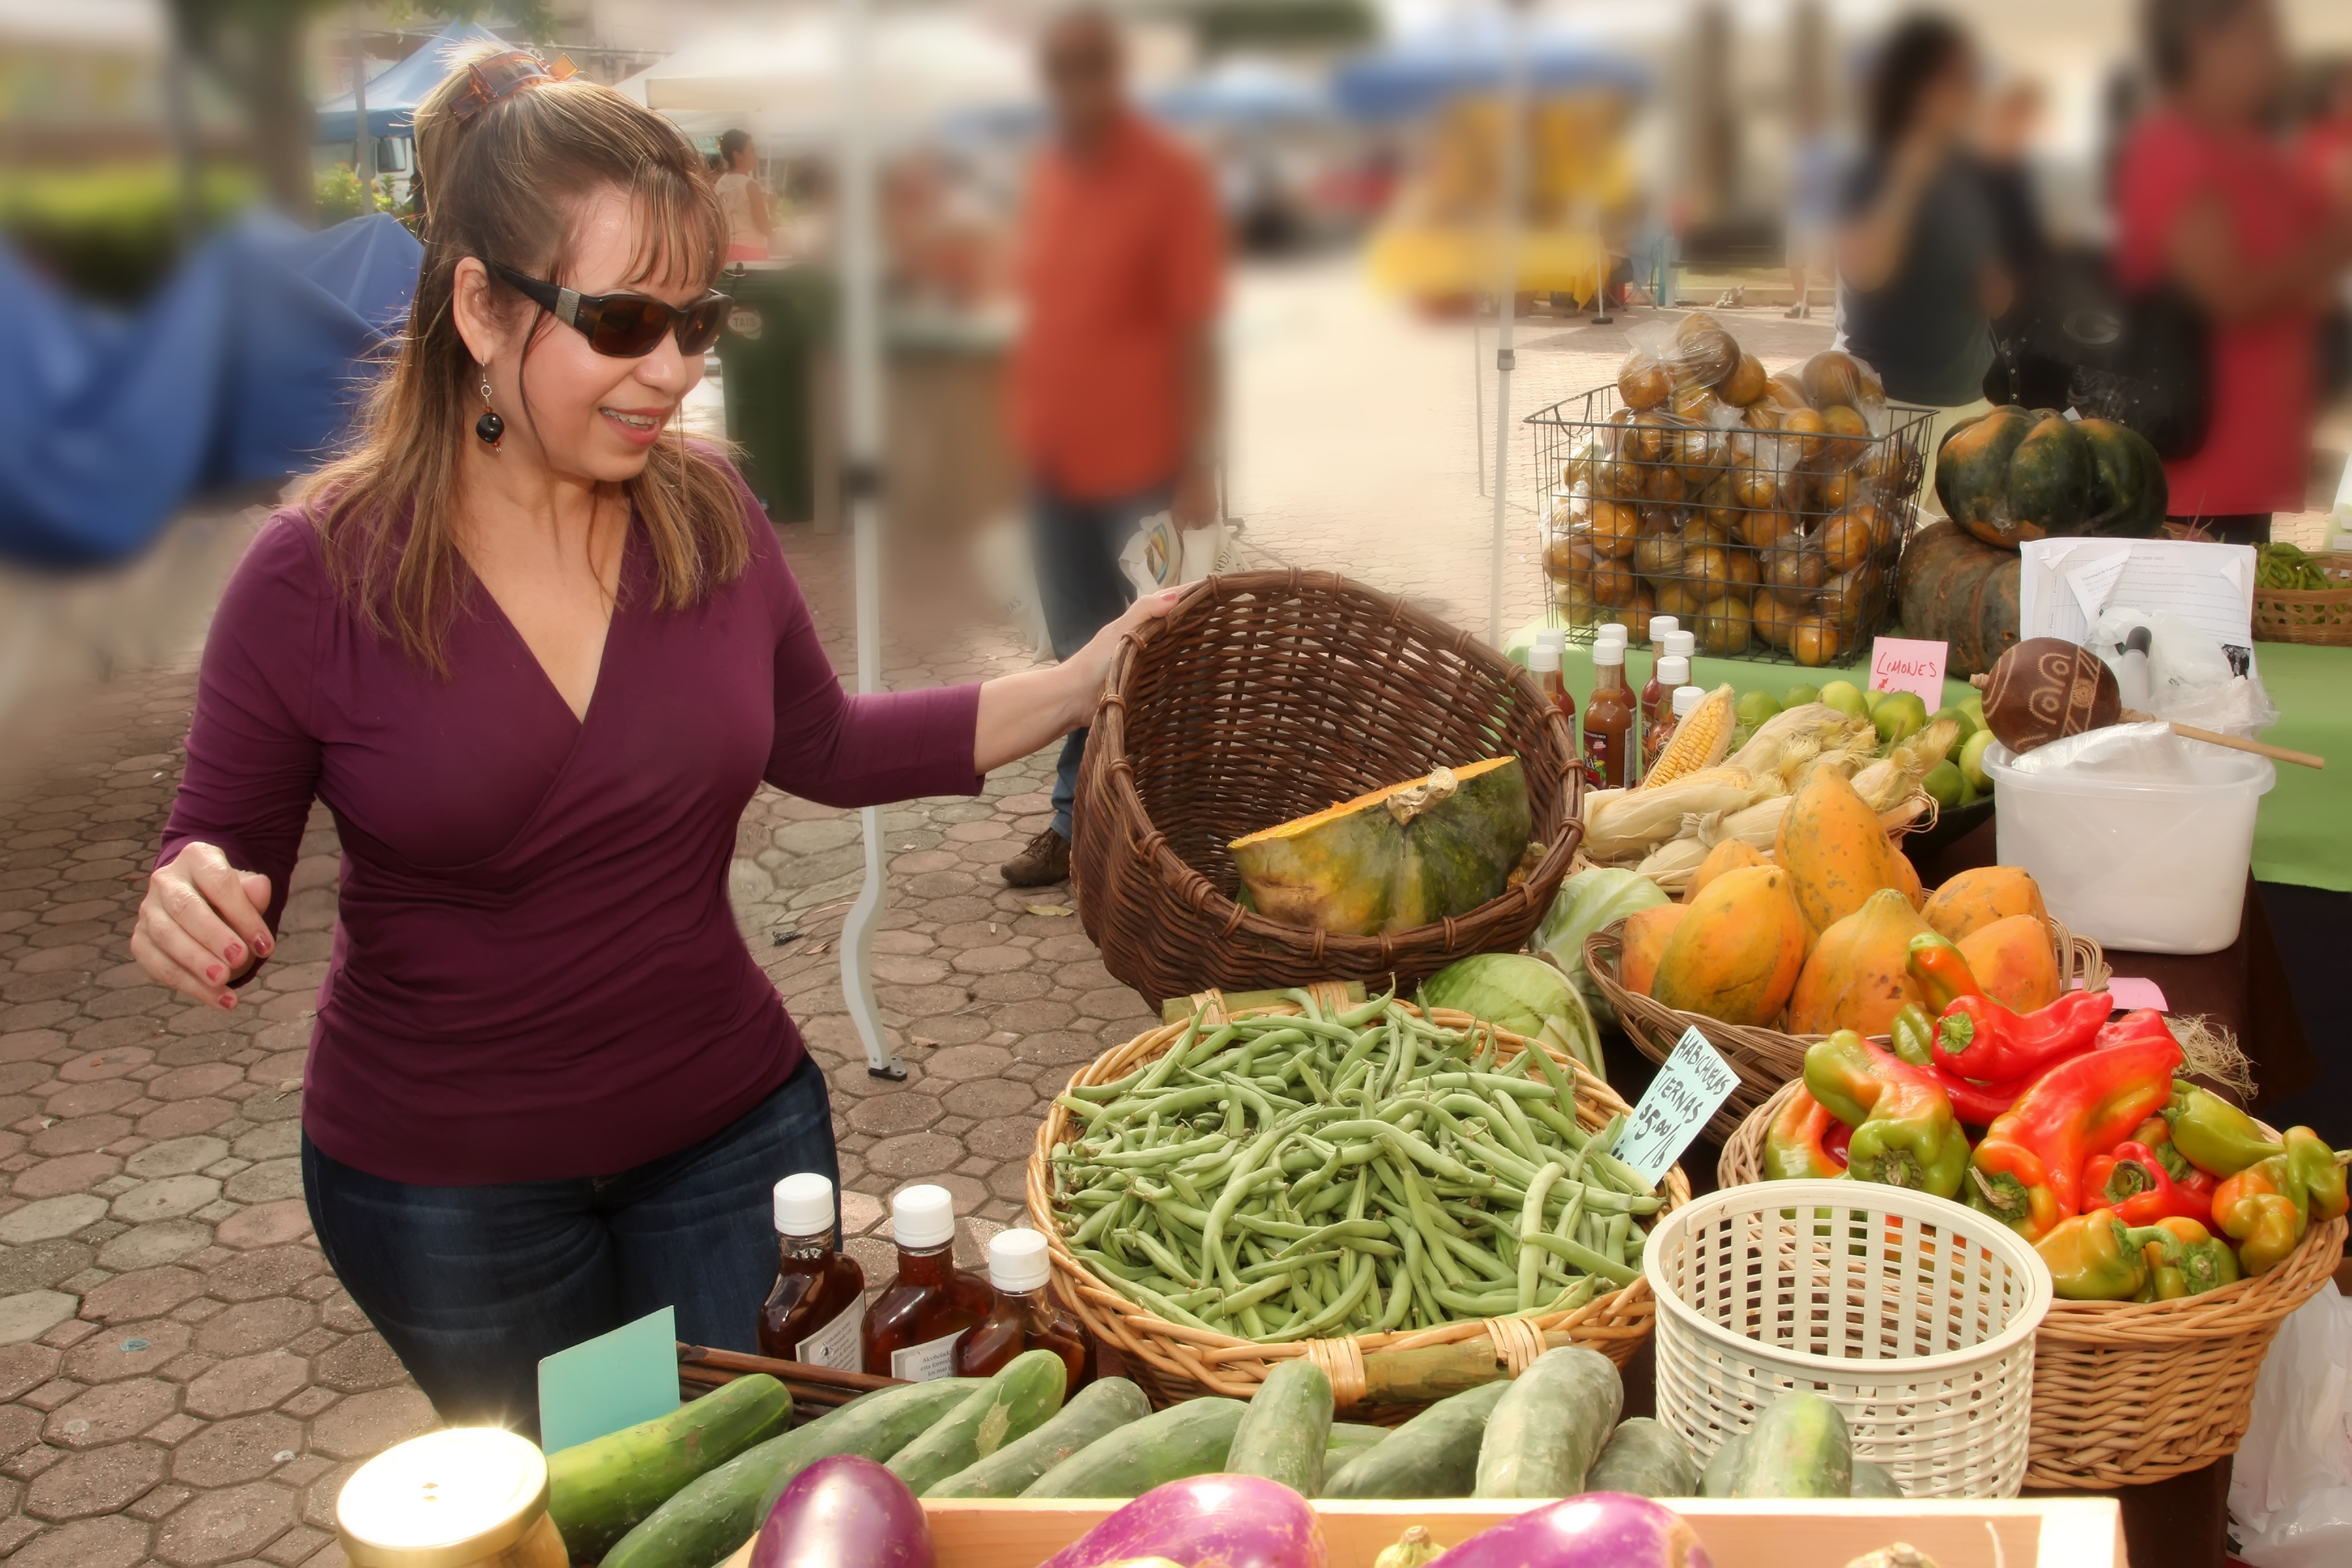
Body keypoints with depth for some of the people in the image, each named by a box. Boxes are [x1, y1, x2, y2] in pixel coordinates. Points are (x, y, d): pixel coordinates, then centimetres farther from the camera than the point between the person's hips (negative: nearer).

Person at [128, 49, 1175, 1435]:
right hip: (447, 1189, -2)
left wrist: (1081, 688, 1)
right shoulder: (320, 574, -18)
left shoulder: (711, 515, -9)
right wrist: (190, 917, -29)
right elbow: (217, 855, -6)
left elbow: (819, 747, 6)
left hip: (735, 1128, 2)